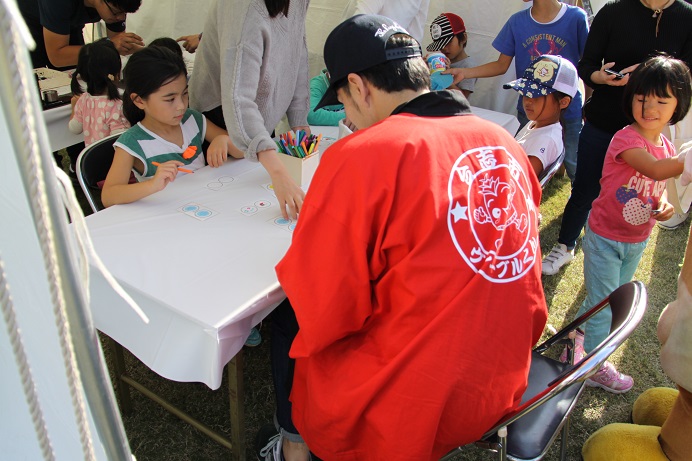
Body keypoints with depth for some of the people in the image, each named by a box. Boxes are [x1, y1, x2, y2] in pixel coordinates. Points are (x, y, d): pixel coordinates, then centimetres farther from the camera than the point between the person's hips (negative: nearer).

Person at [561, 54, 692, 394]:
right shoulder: (626, 139, -21)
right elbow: (654, 169, -40)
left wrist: (664, 207, -8)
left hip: (637, 241, 8)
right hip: (605, 236, -7)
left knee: (615, 299, 22)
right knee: (602, 303, 2)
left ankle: (578, 341, 44)